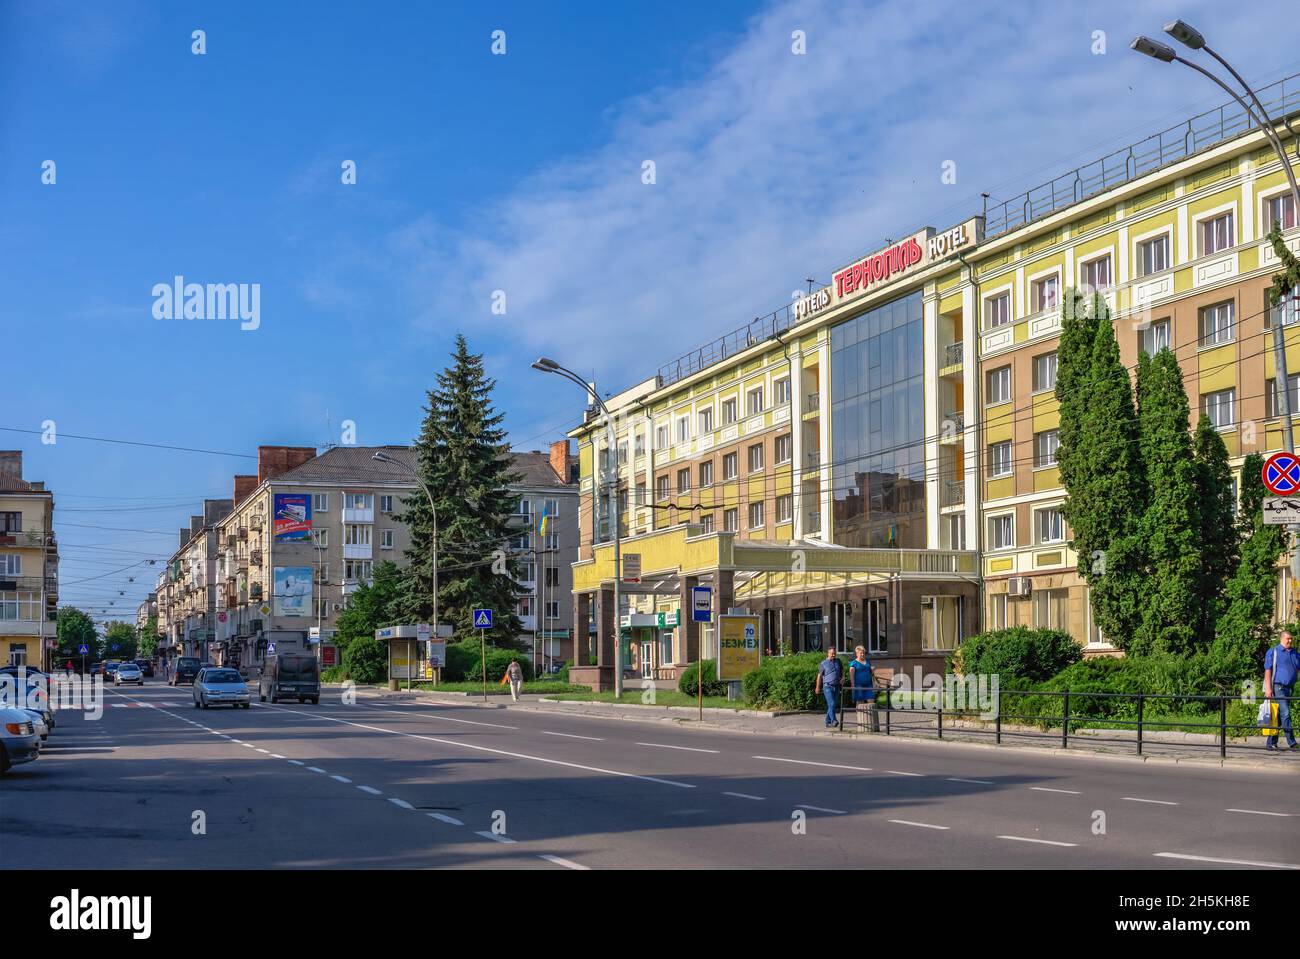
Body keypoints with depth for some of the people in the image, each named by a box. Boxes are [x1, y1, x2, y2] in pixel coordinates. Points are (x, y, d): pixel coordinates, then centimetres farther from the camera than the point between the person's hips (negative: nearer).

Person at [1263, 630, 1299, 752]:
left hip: (1289, 688, 6)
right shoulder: (1273, 652, -1)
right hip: (1278, 687, -6)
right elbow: (1268, 671, -6)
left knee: (1278, 716, 9)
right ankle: (1292, 743, -14)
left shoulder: (1295, 654, 17)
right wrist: (1268, 688, -14)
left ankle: (1271, 743, 13)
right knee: (1285, 714, -13)